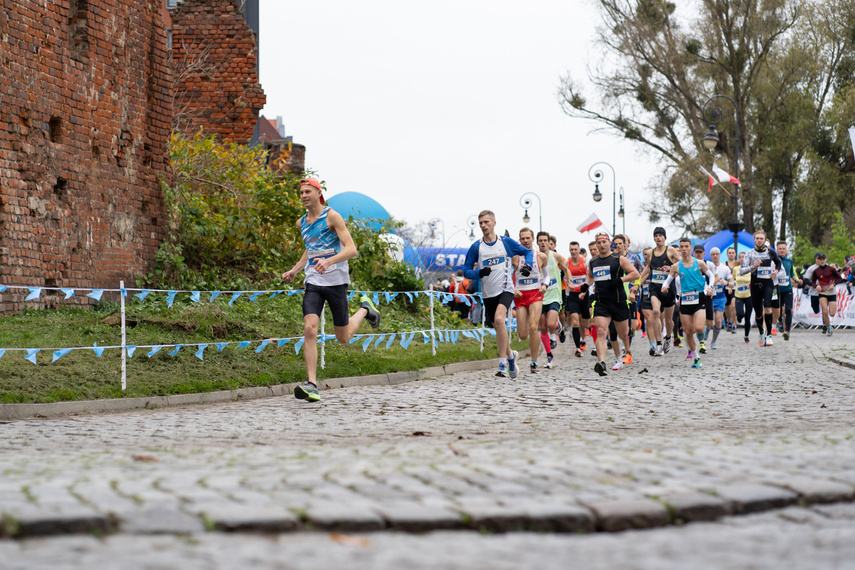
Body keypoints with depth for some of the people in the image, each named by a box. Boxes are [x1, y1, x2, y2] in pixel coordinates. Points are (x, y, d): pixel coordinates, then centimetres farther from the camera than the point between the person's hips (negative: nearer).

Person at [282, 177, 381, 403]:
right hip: (313, 283, 4)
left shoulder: (332, 216, -8)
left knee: (343, 337, 6)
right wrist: (294, 271, 15)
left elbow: (351, 249, -15)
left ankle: (364, 309, 37)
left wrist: (329, 261, -31)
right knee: (309, 330, -17)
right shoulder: (302, 223, 11)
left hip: (336, 281, -4)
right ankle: (311, 385, -21)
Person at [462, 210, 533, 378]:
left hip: (505, 289, -3)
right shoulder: (476, 247, 2)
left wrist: (527, 265, -6)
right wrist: (479, 273, -17)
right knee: (498, 328, 10)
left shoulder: (506, 242, 1)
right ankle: (510, 355, 38)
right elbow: (466, 271, 3)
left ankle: (503, 364, -24)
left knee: (499, 319, -26)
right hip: (488, 293, 3)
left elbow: (528, 252, 14)